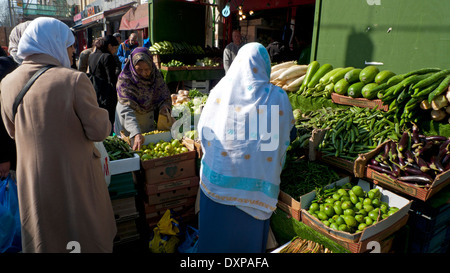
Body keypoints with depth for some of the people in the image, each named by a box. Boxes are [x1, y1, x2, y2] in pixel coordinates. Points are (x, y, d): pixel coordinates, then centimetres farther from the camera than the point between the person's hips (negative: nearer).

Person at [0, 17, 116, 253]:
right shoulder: (73, 79, -20)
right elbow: (99, 131, -17)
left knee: (43, 237, 23)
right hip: (75, 179, -4)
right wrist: (103, 117, 2)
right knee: (88, 234, 16)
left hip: (32, 182, 5)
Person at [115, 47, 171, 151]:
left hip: (148, 117, 4)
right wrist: (136, 134, -50)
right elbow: (127, 110, -37)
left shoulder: (155, 74, -14)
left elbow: (165, 95, -1)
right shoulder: (124, 80, -27)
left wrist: (165, 106, -25)